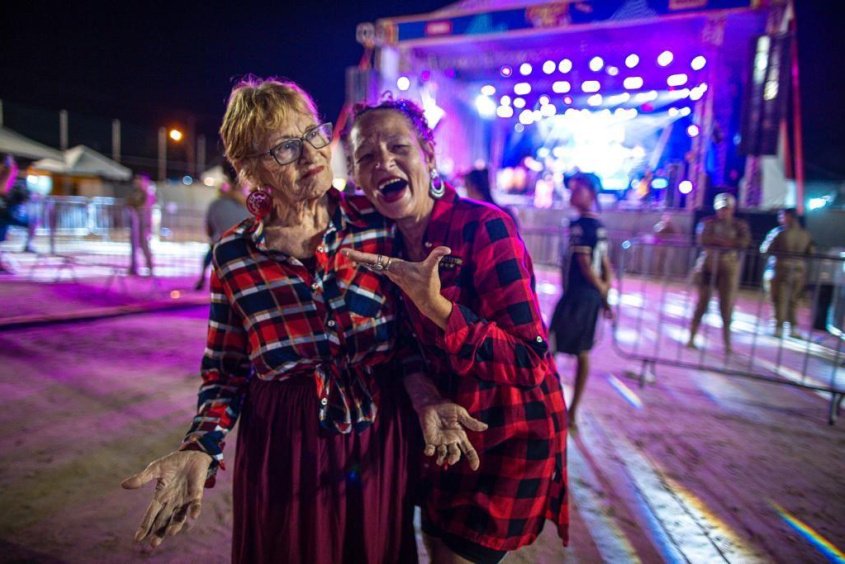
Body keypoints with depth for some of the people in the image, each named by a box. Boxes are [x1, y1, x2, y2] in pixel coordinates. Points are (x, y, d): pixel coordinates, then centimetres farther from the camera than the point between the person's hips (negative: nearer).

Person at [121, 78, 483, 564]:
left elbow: (403, 330, 0)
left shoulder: (376, 221, -7)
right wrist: (201, 451, -14)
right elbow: (227, 370, 1)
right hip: (282, 450, 0)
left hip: (381, 441, 1)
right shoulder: (234, 255, -7)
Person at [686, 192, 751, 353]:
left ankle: (727, 343, 6)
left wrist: (716, 240, -16)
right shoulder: (708, 222, 5)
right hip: (708, 264, -1)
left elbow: (744, 242, -8)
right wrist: (729, 241, -14)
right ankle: (691, 339, 8)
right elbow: (702, 239, -10)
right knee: (702, 302, 2)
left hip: (729, 267, 1)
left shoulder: (740, 224, 8)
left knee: (727, 305, -1)